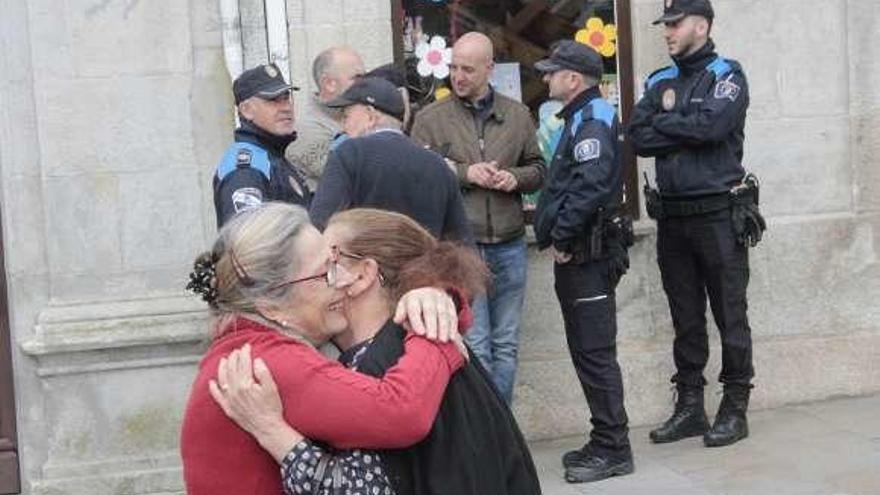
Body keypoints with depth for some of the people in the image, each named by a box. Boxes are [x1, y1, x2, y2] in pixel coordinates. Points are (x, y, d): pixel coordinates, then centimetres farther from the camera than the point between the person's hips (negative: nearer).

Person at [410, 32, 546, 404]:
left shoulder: (517, 114, 8)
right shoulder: (430, 118, 0)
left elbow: (538, 169, 14)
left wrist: (515, 178, -7)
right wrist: (465, 174, -15)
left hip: (509, 247, 3)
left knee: (506, 346, 12)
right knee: (475, 348, -1)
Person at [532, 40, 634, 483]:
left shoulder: (593, 119, -13)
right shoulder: (581, 118, 19)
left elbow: (590, 185, -26)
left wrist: (560, 237, -19)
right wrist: (549, 220, 12)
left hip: (588, 257, -10)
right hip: (577, 256, 10)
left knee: (594, 353, -5)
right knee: (586, 350, 14)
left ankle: (613, 450, 3)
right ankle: (604, 441, 24)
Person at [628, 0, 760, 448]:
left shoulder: (726, 75, -1)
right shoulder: (659, 82, 13)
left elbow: (711, 125, -19)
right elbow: (638, 138, 0)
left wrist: (664, 122, -5)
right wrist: (685, 129, -11)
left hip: (718, 214, -5)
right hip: (671, 216, 5)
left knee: (730, 316, 1)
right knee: (686, 318, 11)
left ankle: (735, 410, 11)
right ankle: (689, 408, 19)